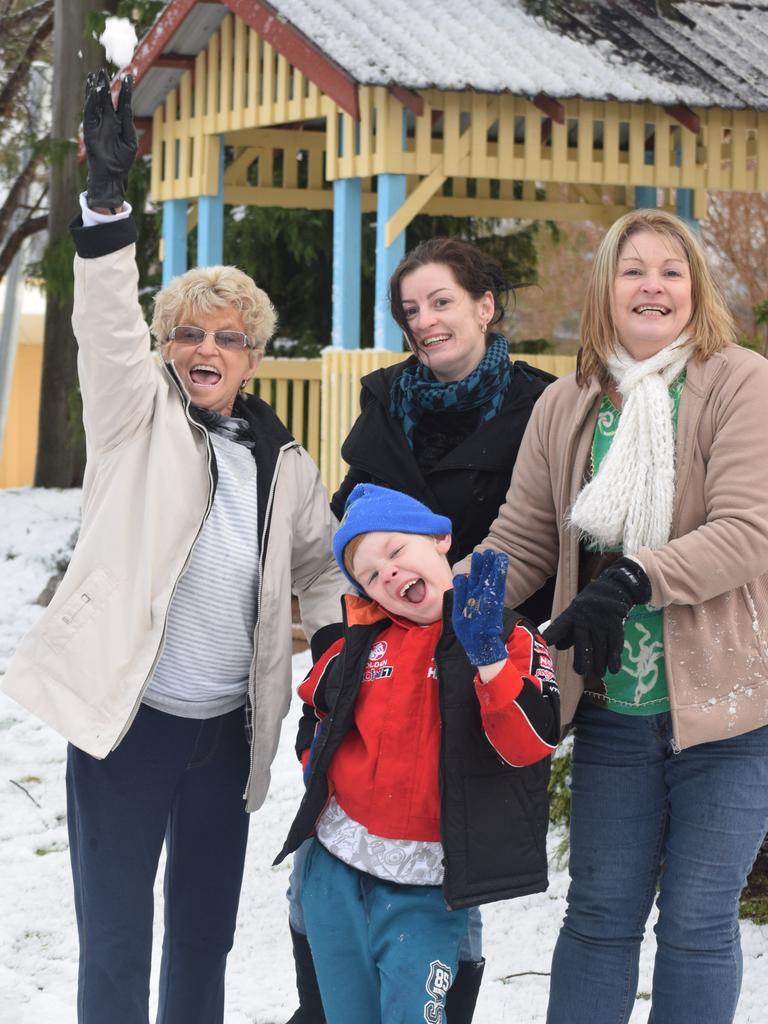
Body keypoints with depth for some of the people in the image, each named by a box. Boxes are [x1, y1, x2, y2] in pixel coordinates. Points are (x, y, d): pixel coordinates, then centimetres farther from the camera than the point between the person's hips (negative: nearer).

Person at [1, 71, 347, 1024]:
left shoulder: (285, 465, 10)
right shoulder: (136, 417, 0)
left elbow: (320, 565, 23)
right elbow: (107, 327, -17)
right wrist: (106, 197, -32)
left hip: (228, 729, 4)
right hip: (126, 720, -4)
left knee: (205, 934, 15)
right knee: (114, 944, -2)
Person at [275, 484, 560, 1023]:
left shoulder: (510, 637, -6)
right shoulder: (362, 640, 5)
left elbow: (530, 743, -20)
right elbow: (316, 705, 25)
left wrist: (488, 654, -31)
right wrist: (315, 765, 7)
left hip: (425, 883, -4)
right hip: (336, 865, 4)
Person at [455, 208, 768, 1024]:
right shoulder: (564, 408, 5)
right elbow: (518, 545, 5)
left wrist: (632, 579, -30)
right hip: (613, 706, 4)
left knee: (697, 921, 5)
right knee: (600, 912, 13)